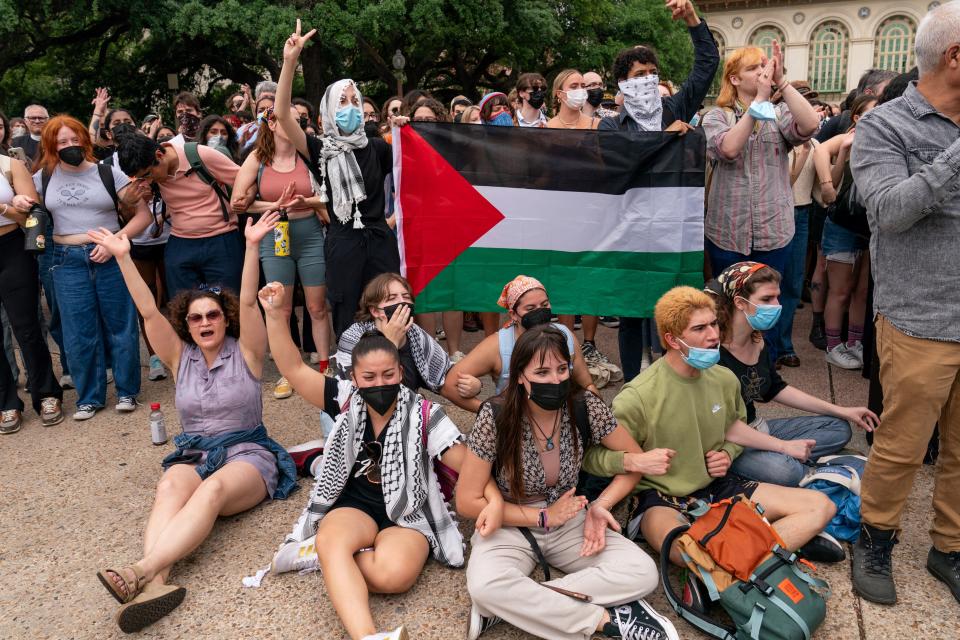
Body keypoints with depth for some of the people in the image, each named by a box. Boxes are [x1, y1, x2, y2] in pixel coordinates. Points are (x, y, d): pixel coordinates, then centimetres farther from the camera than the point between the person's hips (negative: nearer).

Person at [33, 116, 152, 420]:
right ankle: (89, 397, 18)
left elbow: (143, 215, -3)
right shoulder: (44, 177, 7)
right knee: (79, 333, 5)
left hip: (111, 257, -2)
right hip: (68, 261, 2)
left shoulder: (109, 173, -1)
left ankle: (127, 391, 18)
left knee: (120, 326, 3)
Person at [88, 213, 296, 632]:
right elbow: (148, 312, 1)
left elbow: (248, 303, -11)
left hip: (249, 452, -2)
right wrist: (123, 257, -7)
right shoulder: (180, 357, 12)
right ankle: (156, 582, -57)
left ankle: (141, 570, -56)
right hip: (193, 454, 3)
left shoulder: (244, 353, 4)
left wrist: (252, 246, -23)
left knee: (214, 488, -38)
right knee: (171, 486, -35)